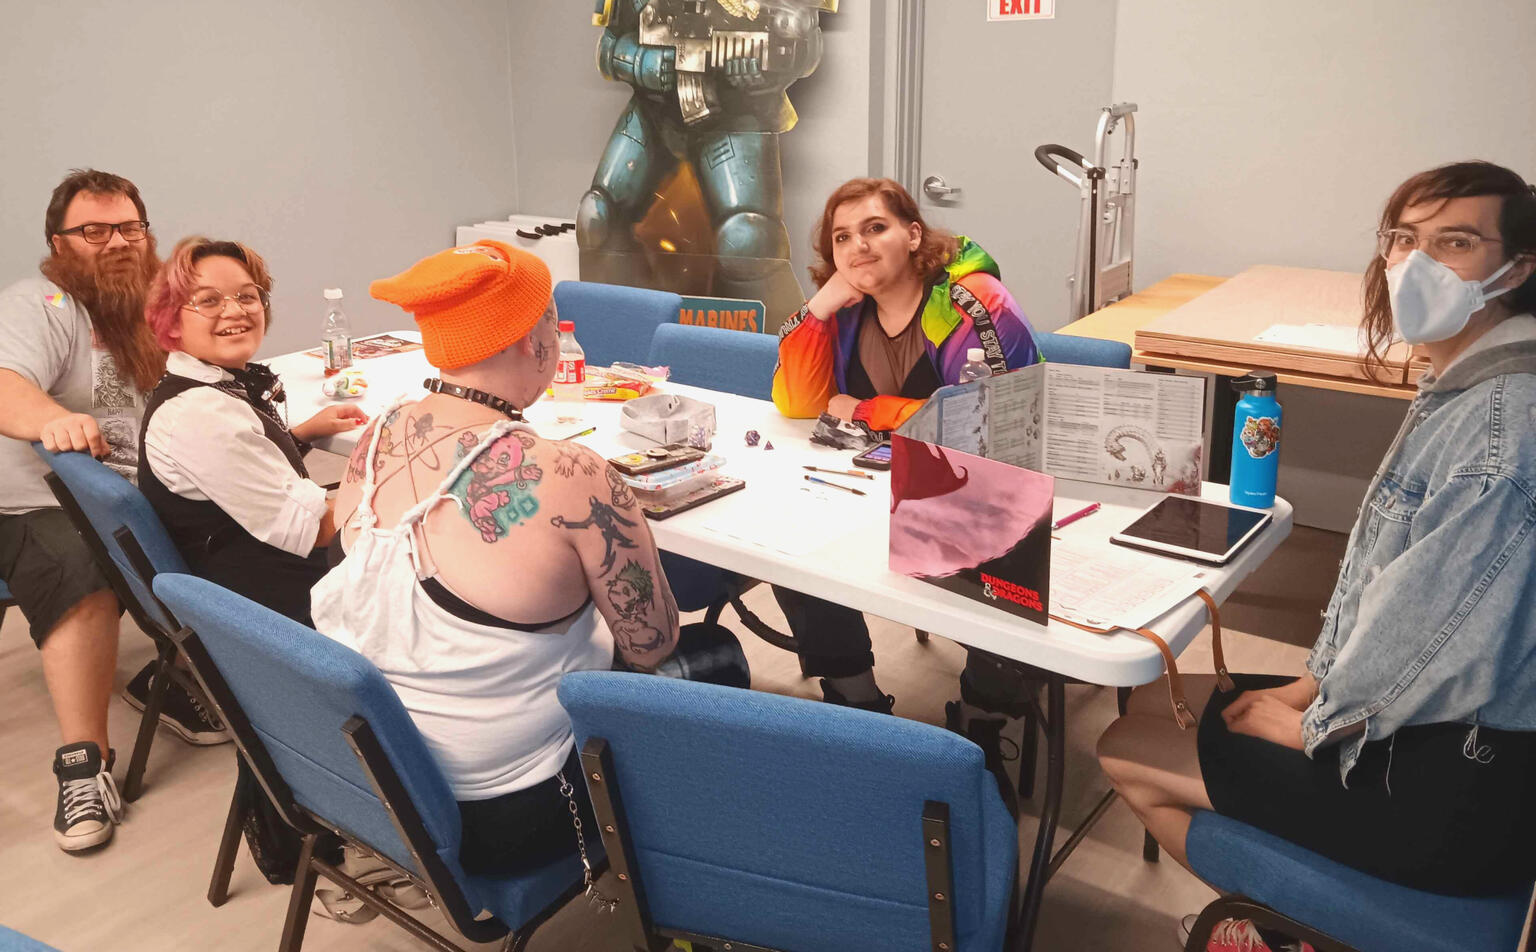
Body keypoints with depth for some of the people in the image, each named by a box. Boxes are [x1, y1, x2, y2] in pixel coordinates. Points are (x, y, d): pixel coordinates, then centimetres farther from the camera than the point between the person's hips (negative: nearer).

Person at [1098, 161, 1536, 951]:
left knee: (1128, 751, -3)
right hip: (1420, 722, 10)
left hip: (1457, 793, -9)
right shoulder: (1461, 389, 7)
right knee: (1152, 698, 16)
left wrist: (1318, 723, -9)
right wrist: (1317, 683, 9)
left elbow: (1438, 635, -23)